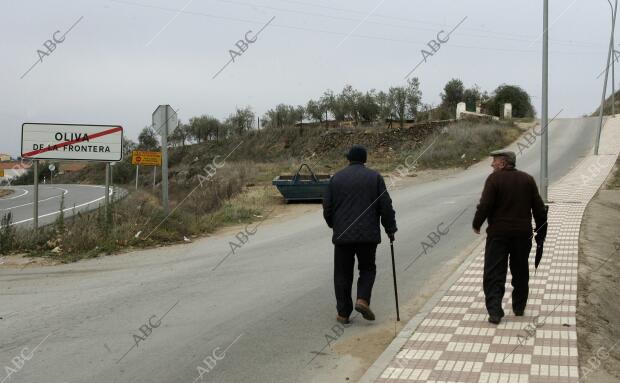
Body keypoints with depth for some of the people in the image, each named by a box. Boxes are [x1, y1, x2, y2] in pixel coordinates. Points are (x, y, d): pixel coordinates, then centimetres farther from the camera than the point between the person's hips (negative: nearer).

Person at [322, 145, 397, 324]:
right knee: (367, 269, 16)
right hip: (368, 234, -1)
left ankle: (343, 313, 9)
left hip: (342, 235, 1)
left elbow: (327, 207, 6)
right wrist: (390, 229, 9)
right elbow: (386, 206, -1)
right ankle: (363, 300, -6)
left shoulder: (336, 178, 5)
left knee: (343, 274, 9)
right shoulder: (374, 177, 2)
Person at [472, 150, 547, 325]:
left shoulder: (494, 178, -8)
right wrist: (541, 233, 14)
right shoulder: (528, 179, 6)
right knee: (520, 272, 18)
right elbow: (539, 208, 6)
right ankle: (519, 307, 26)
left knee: (494, 273, -1)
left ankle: (494, 311, -11)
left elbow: (485, 205, -14)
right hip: (522, 234, 4)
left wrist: (476, 224, 2)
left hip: (498, 233, -4)